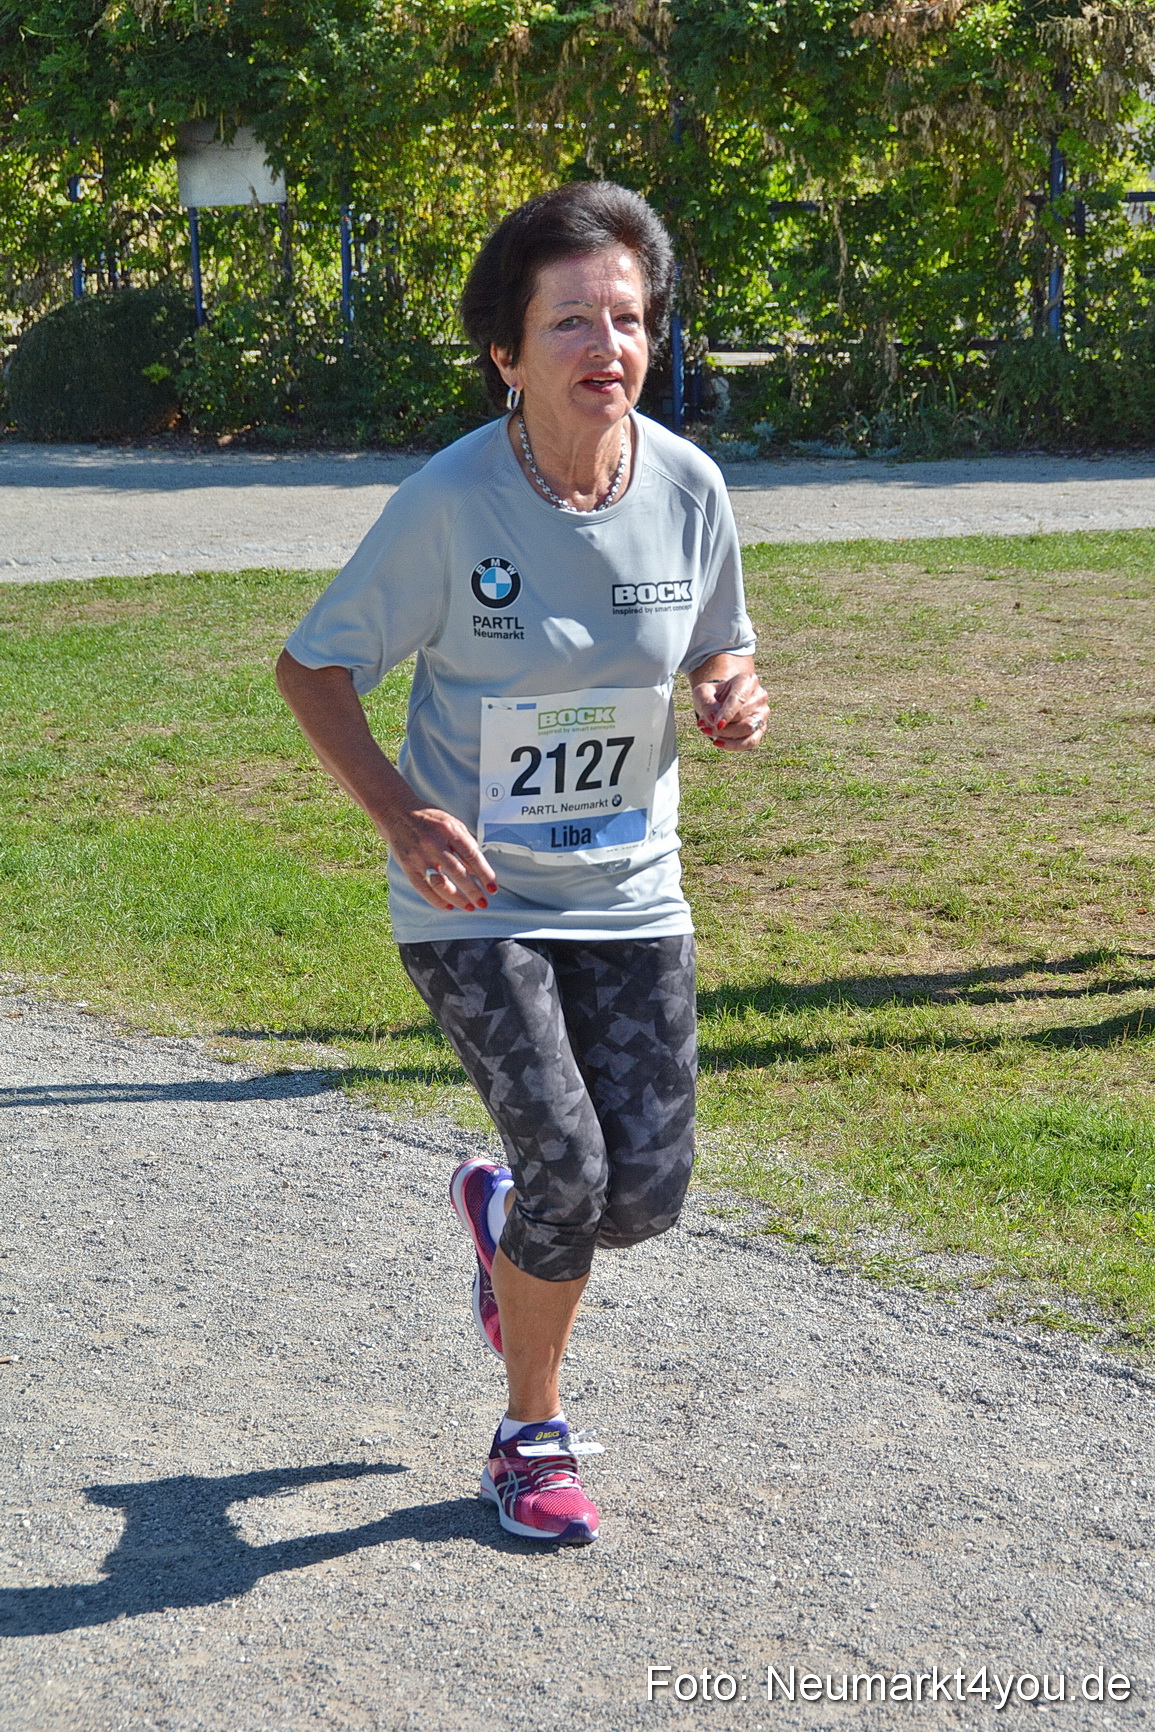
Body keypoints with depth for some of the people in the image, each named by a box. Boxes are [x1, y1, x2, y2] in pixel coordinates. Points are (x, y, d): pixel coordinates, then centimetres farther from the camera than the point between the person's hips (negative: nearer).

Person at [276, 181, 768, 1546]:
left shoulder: (687, 488, -8)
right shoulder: (449, 502, -19)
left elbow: (719, 655, 9)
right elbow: (312, 669, -10)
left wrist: (738, 701, -16)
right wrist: (403, 814, -25)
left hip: (630, 894, 4)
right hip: (471, 897, -4)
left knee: (647, 1190, 1)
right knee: (570, 1167, -13)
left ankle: (500, 1212, 38)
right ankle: (531, 1439, 13)